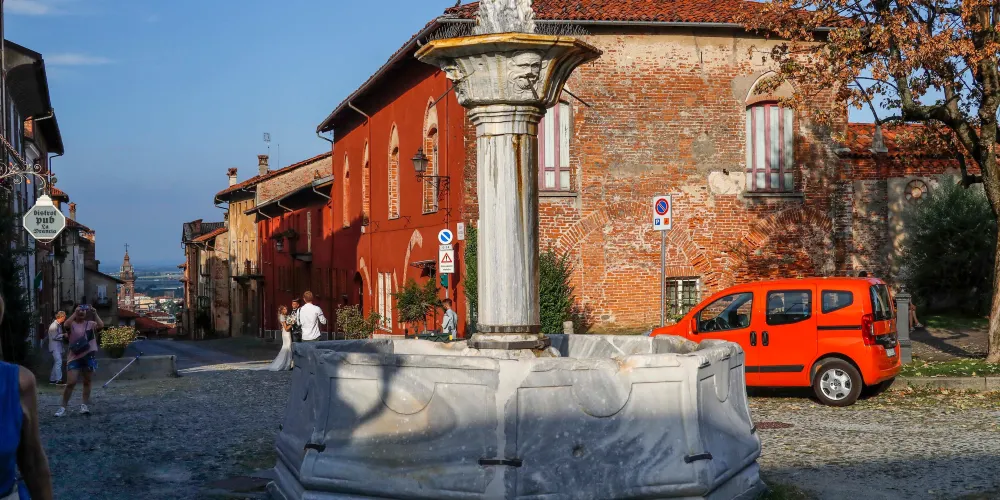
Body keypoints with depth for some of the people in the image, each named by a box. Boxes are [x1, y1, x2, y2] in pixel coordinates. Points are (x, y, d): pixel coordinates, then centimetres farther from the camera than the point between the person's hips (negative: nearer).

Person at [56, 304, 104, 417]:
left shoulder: (90, 323, 6)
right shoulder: (72, 324, 2)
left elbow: (101, 325, -12)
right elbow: (65, 325, -21)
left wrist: (94, 313, -16)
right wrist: (75, 313, -21)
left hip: (89, 356, 2)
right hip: (75, 357, -2)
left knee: (87, 382, 8)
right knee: (70, 382, -7)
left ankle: (85, 405, 15)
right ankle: (63, 407, -1)